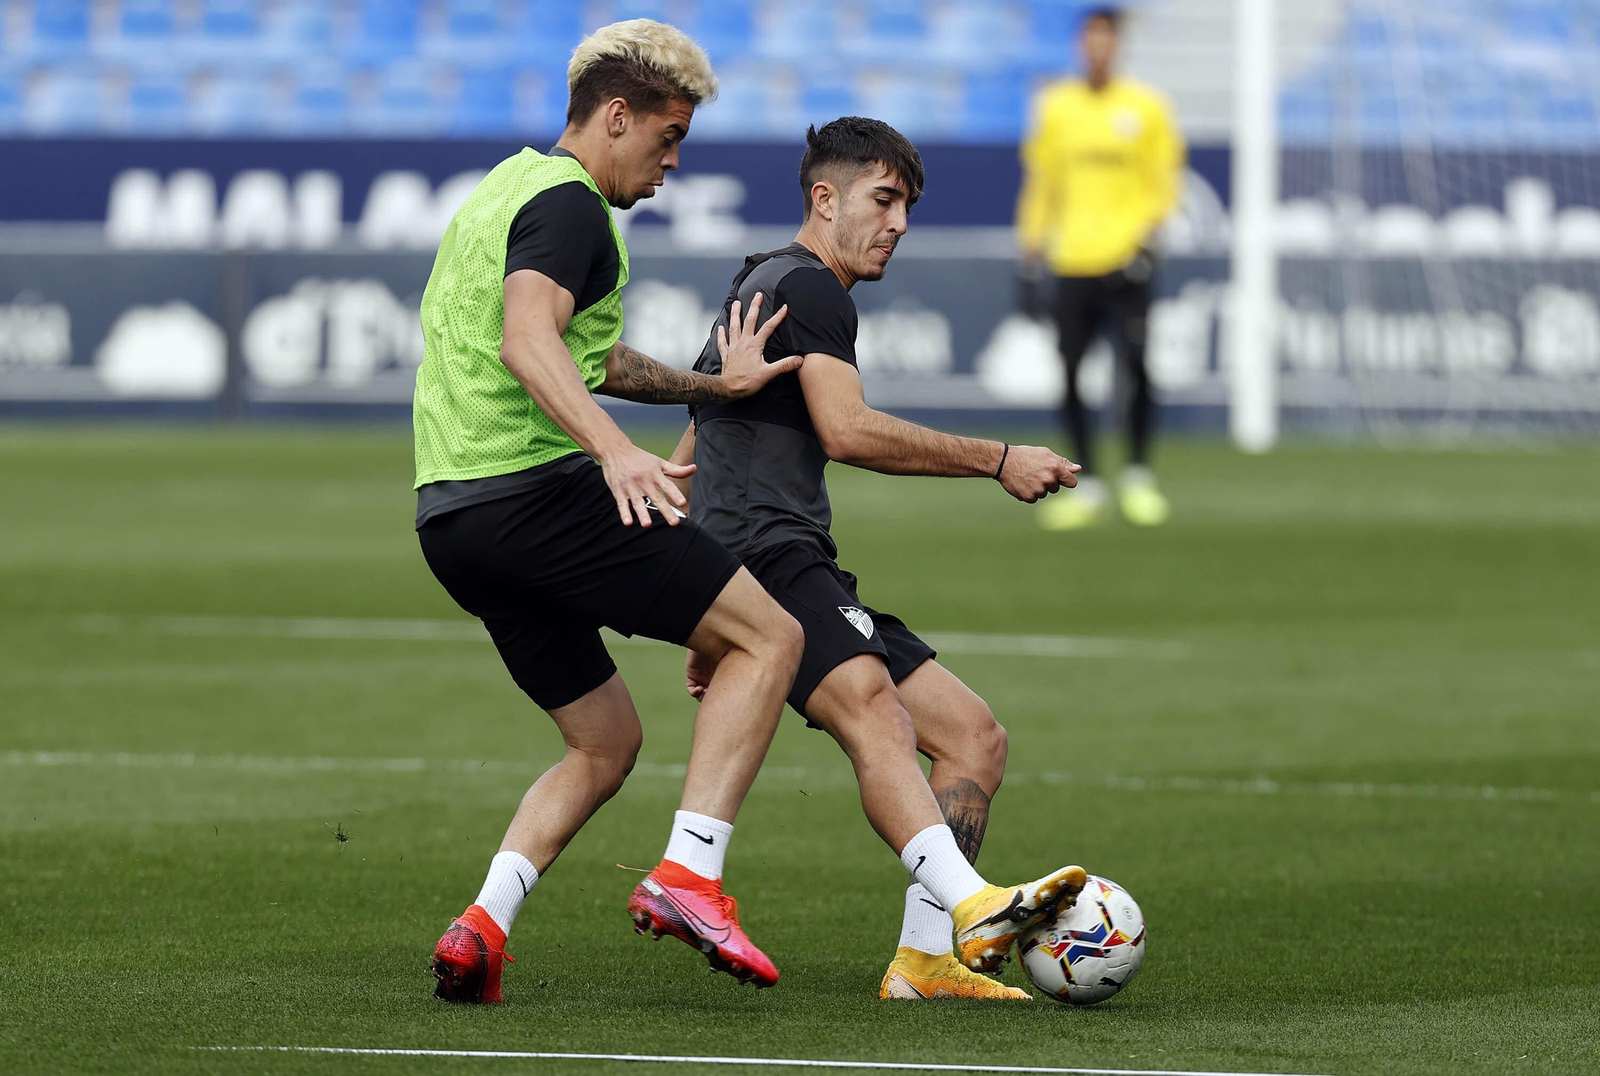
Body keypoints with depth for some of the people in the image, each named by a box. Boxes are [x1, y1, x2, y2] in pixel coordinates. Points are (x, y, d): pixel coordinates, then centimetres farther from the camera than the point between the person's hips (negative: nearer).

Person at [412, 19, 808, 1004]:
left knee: (606, 744, 18)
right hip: (535, 490, -10)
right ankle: (688, 876, -16)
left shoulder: (506, 188, 25)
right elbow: (528, 343, -26)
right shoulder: (567, 203, -7)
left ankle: (484, 925, -1)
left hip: (448, 517, 10)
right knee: (770, 635, -4)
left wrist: (710, 384, 42)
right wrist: (615, 450, -39)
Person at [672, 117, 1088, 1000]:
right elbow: (846, 430, -16)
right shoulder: (808, 286, -1)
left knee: (975, 736, 5)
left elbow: (686, 465, 36)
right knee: (873, 711, -35)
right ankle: (969, 904, -59)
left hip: (802, 574, 11)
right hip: (768, 554, -11)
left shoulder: (759, 287, 31)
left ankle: (925, 958, -4)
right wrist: (998, 461, -10)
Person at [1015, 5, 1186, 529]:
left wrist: (1147, 231, -9)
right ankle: (1087, 484, 11)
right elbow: (1040, 181, 15)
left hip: (1126, 262, -2)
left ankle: (1138, 477, 4)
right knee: (1070, 372, -1)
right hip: (1071, 263, 2)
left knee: (1136, 365, -12)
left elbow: (1163, 181, 6)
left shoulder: (1145, 107, 4)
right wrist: (1032, 243, 7)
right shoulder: (1055, 106, 10)